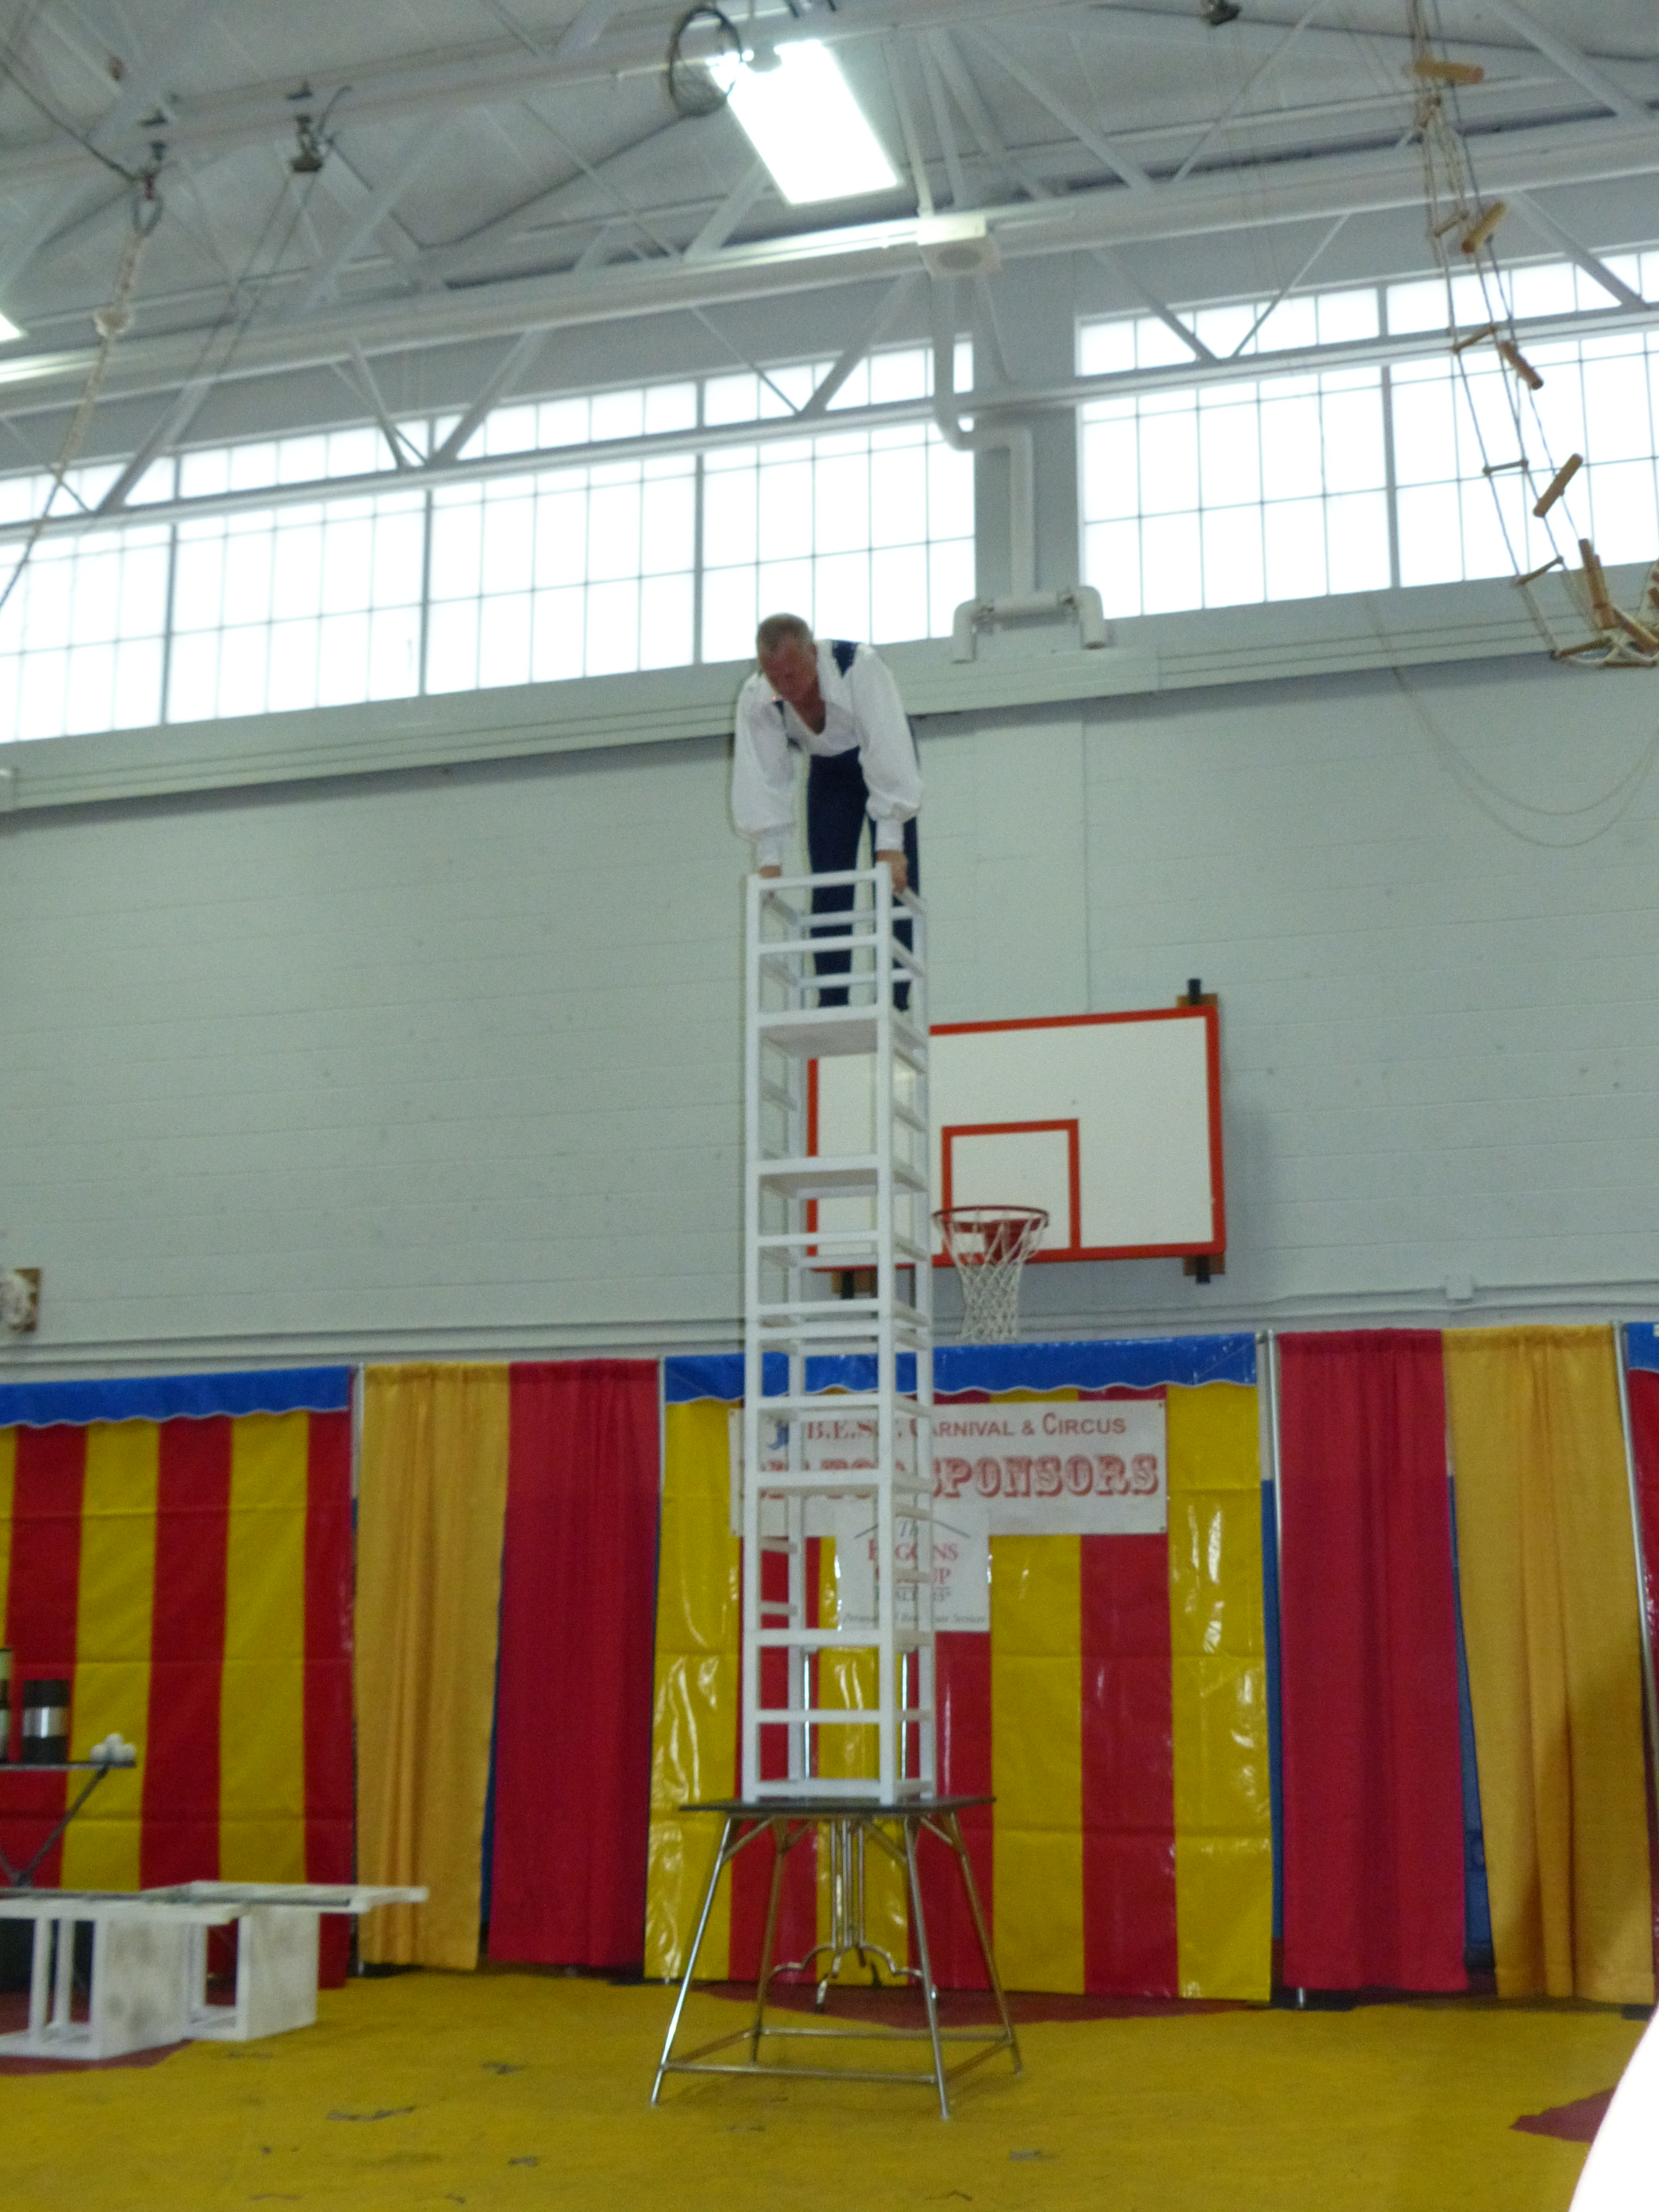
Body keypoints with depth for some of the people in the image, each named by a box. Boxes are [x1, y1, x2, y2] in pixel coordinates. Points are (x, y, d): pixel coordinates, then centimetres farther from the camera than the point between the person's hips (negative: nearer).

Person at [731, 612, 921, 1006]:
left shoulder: (860, 668, -40)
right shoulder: (756, 698, -28)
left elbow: (887, 755, -40)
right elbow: (761, 778, -24)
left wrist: (890, 845, -43)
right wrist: (769, 859, -28)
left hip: (881, 755, -3)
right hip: (826, 764, 3)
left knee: (895, 874, -14)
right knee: (828, 885, -5)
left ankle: (896, 999, -14)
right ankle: (832, 1004, -2)